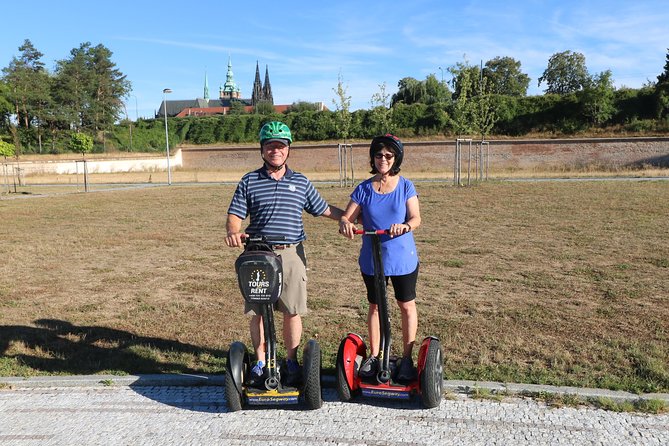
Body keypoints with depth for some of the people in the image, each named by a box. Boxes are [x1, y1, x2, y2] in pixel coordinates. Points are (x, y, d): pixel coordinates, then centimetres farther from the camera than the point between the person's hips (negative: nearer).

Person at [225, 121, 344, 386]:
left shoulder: (301, 182, 11)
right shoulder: (249, 181, 7)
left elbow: (324, 210, 14)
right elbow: (235, 215, 2)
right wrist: (233, 232, -19)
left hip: (291, 254, 1)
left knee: (292, 311, 4)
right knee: (257, 311, 6)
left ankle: (291, 361, 19)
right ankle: (260, 362, 21)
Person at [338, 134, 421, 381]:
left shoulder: (405, 186, -4)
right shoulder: (363, 188, -1)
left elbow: (416, 218, -10)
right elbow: (347, 216, -5)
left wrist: (405, 226, -32)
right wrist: (344, 223, -29)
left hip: (403, 258, -1)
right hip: (372, 259, 1)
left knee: (407, 305, 8)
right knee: (375, 306, 14)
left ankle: (406, 358, 22)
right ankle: (374, 356, 28)